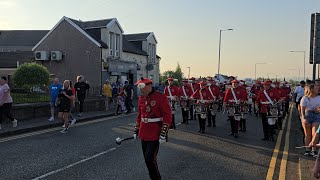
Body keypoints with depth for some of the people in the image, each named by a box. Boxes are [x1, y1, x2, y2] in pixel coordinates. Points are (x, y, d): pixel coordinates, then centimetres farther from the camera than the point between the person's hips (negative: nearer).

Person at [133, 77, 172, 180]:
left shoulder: (161, 97, -13)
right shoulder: (141, 99, 8)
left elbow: (168, 117, -13)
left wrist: (163, 135, -17)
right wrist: (136, 131, 18)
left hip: (155, 134, -6)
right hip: (144, 134, 7)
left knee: (150, 159, -9)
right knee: (147, 159, 14)